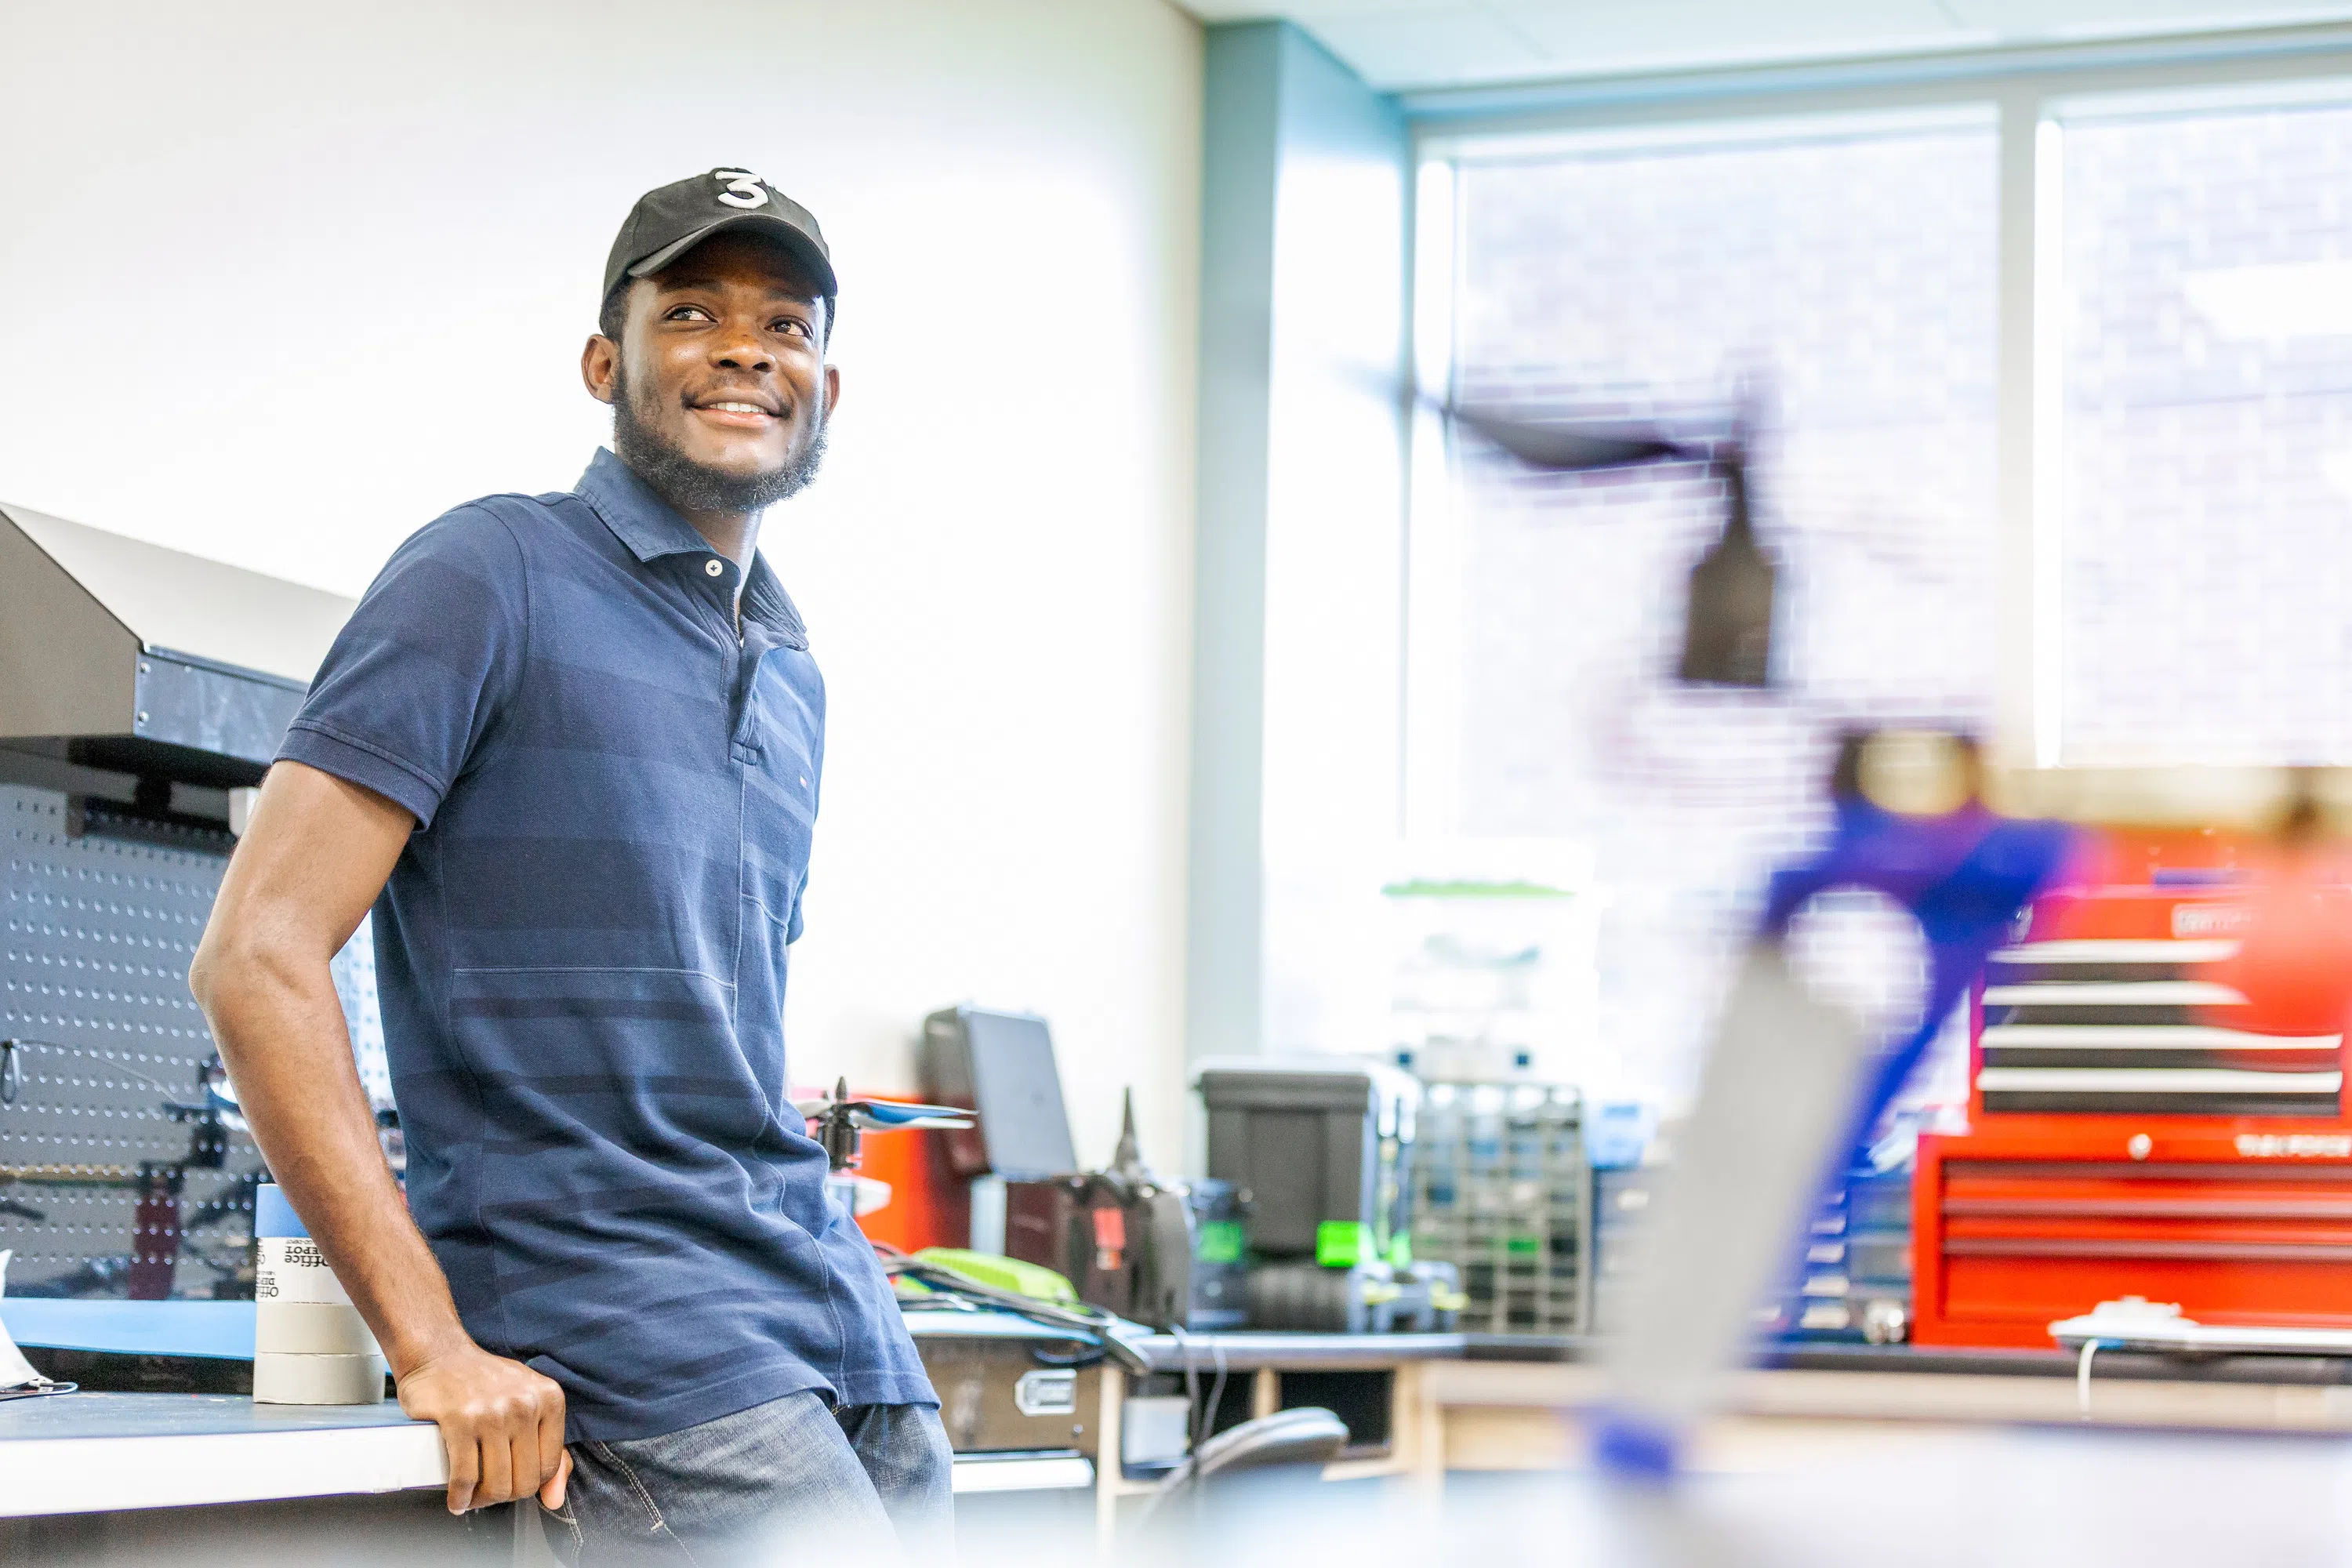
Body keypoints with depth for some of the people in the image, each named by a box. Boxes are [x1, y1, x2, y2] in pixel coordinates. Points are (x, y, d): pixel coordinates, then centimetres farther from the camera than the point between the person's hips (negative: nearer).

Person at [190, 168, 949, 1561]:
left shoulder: (793, 672, 21)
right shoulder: (496, 577, -3)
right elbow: (256, 954, -11)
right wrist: (435, 1346, -16)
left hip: (848, 1329, 8)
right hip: (618, 1324, -7)